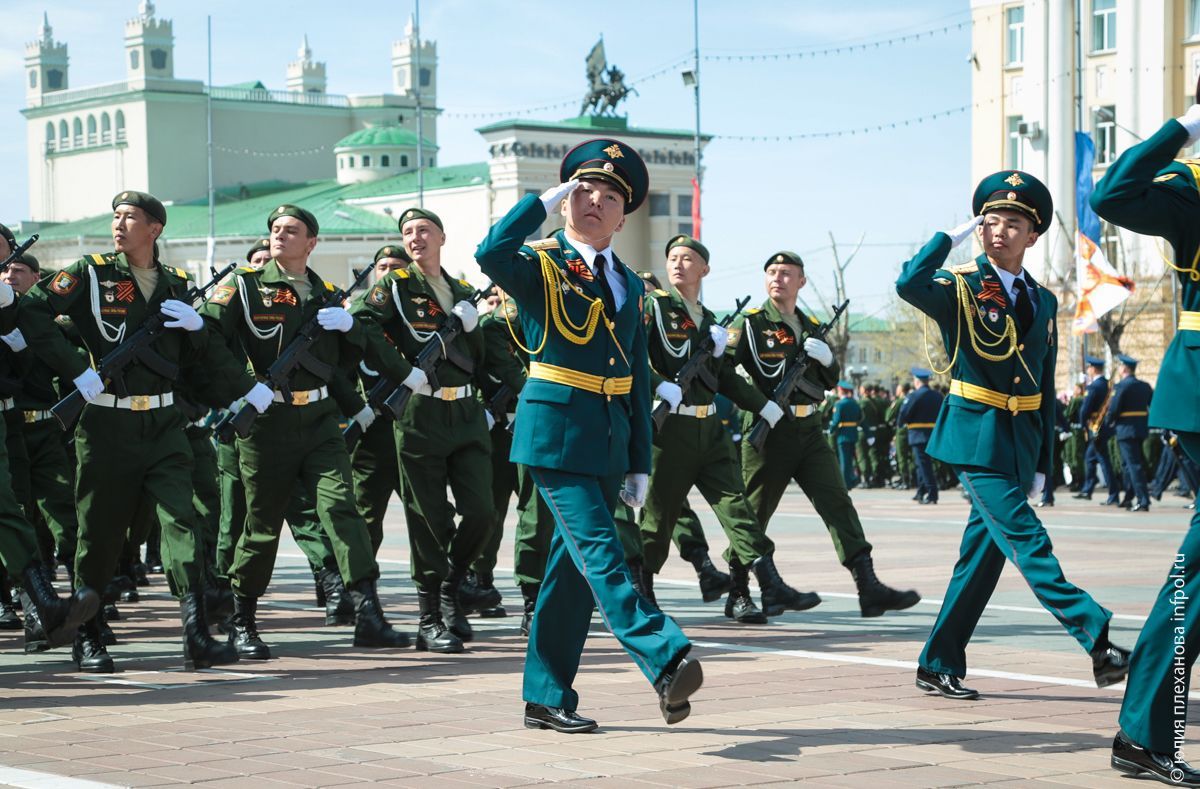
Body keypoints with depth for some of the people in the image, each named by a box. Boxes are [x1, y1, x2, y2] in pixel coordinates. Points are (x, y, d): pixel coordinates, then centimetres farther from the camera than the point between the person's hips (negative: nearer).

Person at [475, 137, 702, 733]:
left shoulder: (628, 285, 15)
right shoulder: (541, 265, -2)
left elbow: (637, 378, 16)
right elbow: (491, 254, -27)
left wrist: (639, 463, 12)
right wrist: (546, 200, -16)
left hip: (609, 437, 7)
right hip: (556, 431, -7)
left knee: (574, 564, 8)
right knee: (600, 552, -16)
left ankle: (546, 697, 14)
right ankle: (667, 663, -27)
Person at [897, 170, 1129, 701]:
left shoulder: (1042, 302, 13)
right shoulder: (960, 289, -4)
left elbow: (1046, 388, 15)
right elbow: (909, 284, -27)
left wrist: (1041, 464, 12)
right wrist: (954, 236, -15)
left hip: (1021, 438, 6)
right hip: (976, 436, -6)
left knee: (983, 552, 7)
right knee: (1028, 541, -14)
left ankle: (938, 667, 14)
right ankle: (1097, 641, -18)